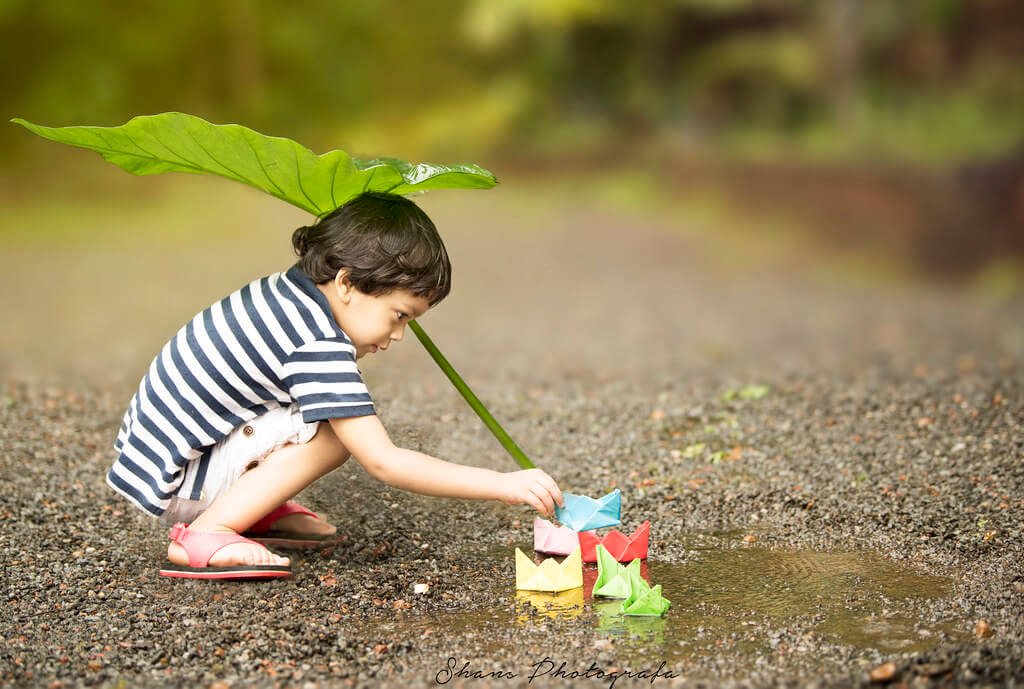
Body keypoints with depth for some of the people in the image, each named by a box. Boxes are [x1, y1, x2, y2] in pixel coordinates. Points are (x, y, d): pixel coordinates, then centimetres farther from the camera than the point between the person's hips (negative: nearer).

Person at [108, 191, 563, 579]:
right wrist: (502, 485, -28)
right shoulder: (318, 348, -26)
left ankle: (255, 511, 9)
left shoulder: (284, 290, 1)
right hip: (171, 483, -9)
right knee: (331, 433, -23)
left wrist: (351, 351, 6)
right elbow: (383, 462, -30)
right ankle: (203, 536, -19)